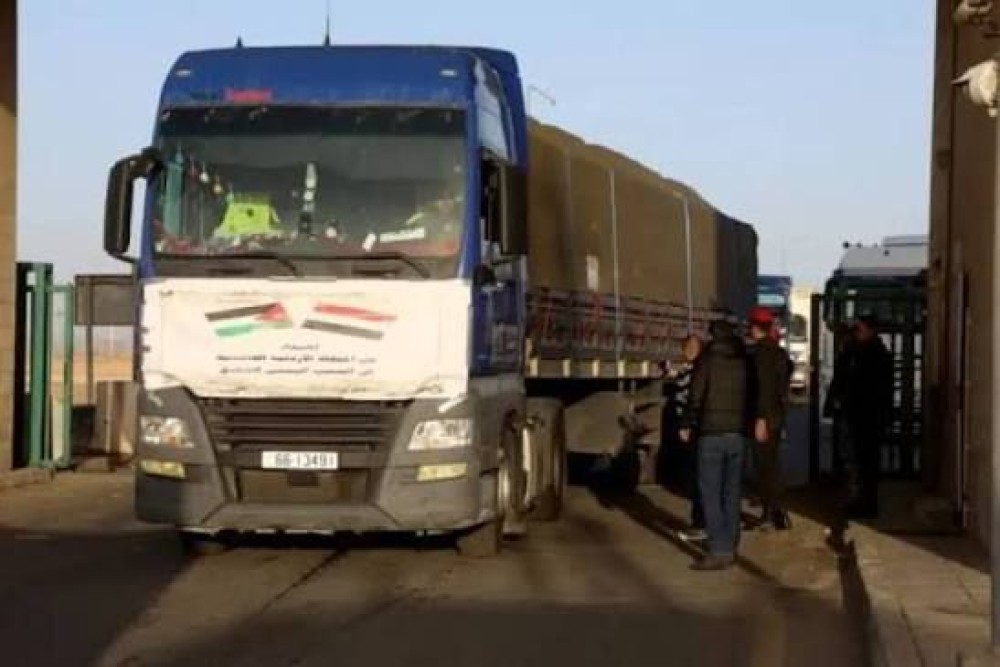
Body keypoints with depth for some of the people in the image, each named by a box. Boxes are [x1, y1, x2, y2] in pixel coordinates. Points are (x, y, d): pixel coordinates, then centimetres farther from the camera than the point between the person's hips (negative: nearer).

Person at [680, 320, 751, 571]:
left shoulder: (707, 359, -4)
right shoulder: (744, 361, 8)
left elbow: (696, 396, -7)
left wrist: (687, 426, 3)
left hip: (711, 433, -5)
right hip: (737, 433, 5)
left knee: (710, 494, -4)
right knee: (732, 493, 12)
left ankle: (720, 551, -11)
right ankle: (730, 548, 14)